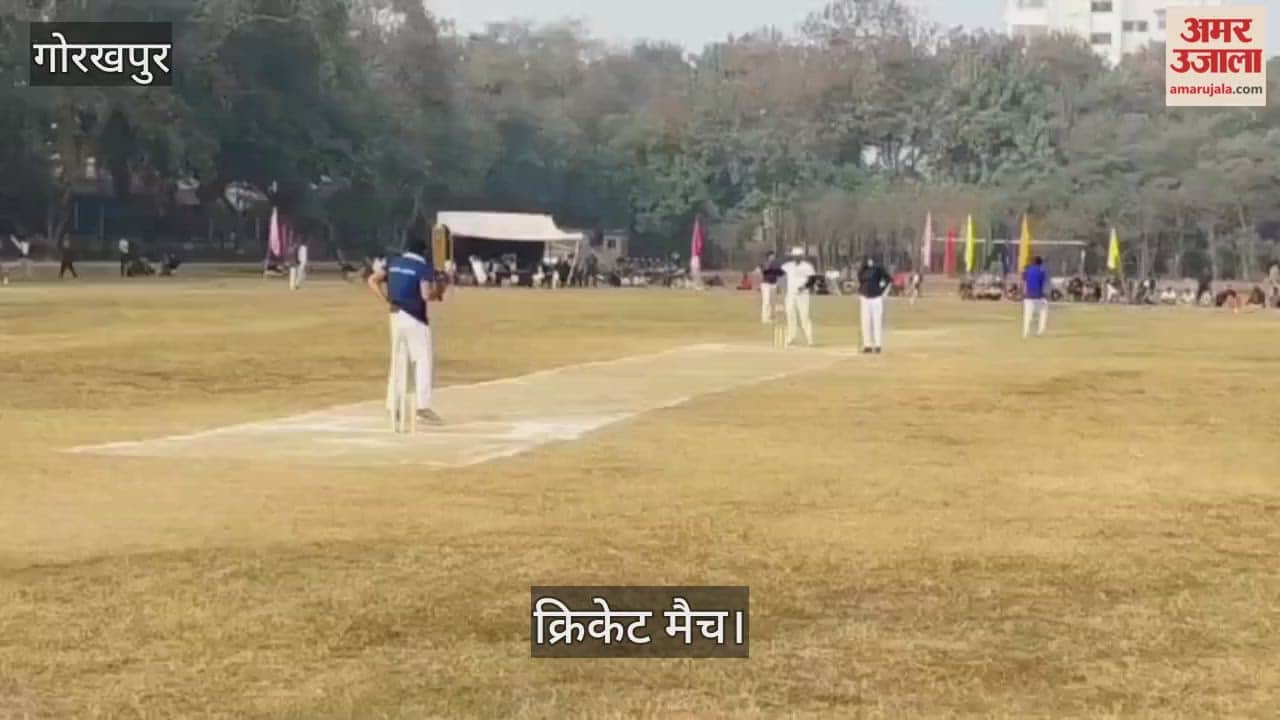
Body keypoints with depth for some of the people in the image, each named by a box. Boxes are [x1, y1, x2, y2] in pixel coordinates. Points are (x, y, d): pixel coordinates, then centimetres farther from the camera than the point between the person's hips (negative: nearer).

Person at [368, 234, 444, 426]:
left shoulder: (393, 263, 8)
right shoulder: (424, 267, -10)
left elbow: (372, 280, 4)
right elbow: (426, 295, -21)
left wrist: (387, 301, 4)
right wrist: (438, 292, 0)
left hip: (396, 316, 7)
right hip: (415, 318, -7)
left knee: (397, 360, 15)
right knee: (423, 360, -5)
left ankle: (392, 406, 19)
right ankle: (423, 407, -13)